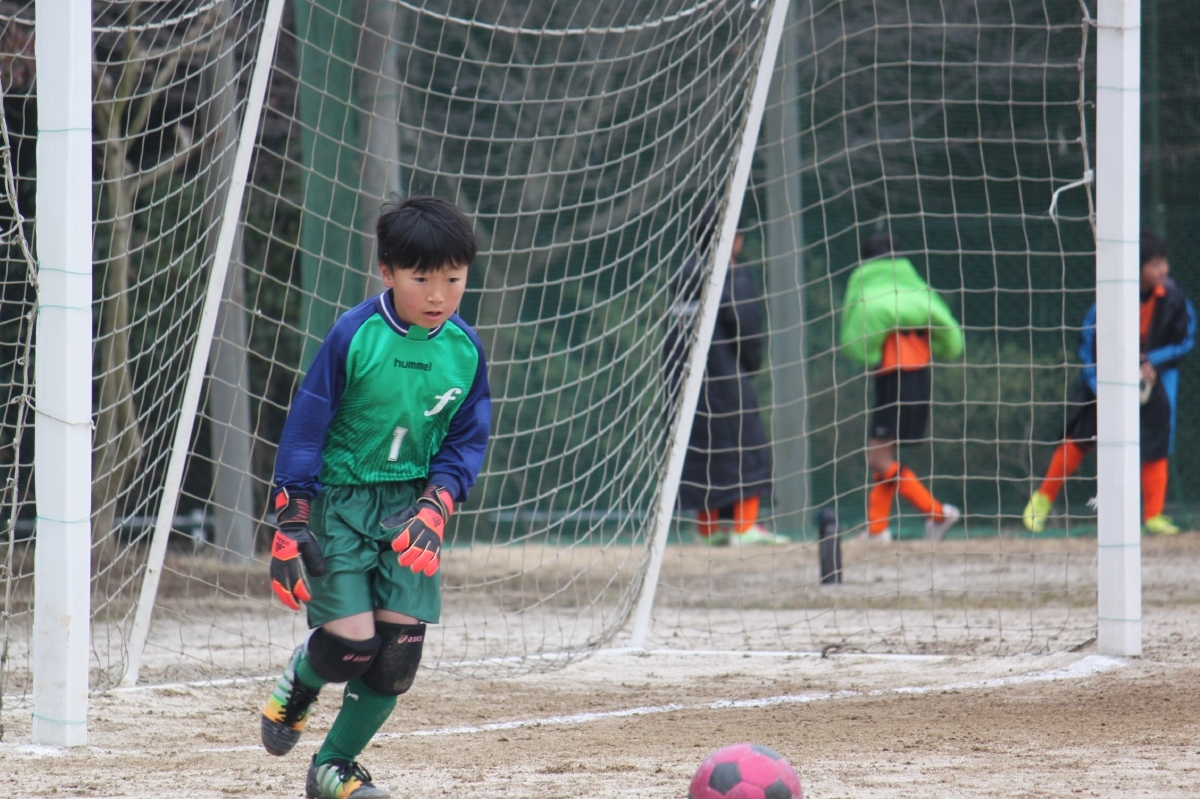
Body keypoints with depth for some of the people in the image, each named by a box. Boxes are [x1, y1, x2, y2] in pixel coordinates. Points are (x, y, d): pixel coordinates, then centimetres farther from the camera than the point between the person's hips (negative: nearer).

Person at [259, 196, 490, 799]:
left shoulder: (464, 349, -3)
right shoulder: (354, 337, -15)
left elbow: (466, 442, 6)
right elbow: (304, 429, -11)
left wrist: (435, 509, -12)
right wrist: (290, 529, -12)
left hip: (410, 506, 4)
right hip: (339, 500, -4)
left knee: (400, 651, -4)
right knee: (351, 645, -14)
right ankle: (299, 680, 23)